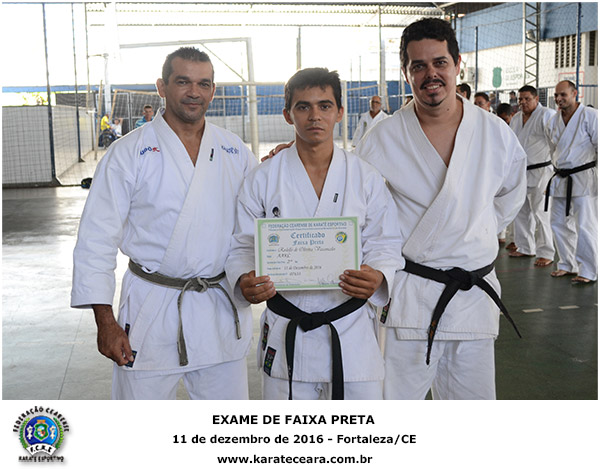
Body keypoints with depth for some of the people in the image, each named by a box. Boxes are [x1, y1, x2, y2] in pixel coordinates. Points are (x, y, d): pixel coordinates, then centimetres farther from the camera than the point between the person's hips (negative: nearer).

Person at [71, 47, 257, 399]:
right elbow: (96, 241, -7)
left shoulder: (235, 151, 5)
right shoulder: (129, 153, -6)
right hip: (152, 308, -3)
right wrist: (105, 322, -10)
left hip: (222, 308, 4)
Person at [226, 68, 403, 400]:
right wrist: (245, 280, -19)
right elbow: (243, 245, 2)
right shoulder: (263, 179, 0)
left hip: (352, 328, 1)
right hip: (285, 332, 0)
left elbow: (385, 244, 3)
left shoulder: (366, 178, 1)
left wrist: (377, 277, -20)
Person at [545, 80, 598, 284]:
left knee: (584, 226, -8)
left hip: (584, 178, -7)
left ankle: (588, 271, 1)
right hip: (560, 180, 7)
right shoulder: (553, 121, 11)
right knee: (559, 223, 12)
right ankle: (568, 265, 26)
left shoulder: (590, 116, -8)